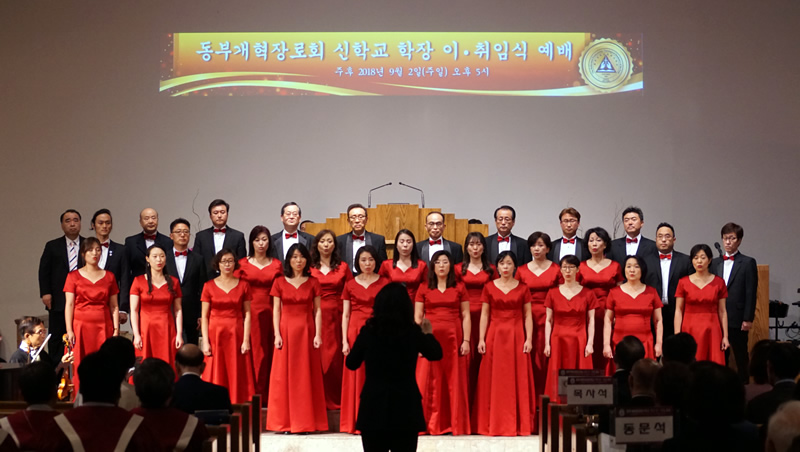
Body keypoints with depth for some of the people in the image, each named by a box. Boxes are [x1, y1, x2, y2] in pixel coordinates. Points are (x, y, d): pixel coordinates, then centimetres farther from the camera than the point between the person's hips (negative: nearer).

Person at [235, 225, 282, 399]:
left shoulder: (277, 265, 9)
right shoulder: (242, 264, 6)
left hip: (270, 313, 1)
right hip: (250, 313, -1)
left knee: (270, 354, 0)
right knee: (253, 354, -4)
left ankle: (268, 396, 7)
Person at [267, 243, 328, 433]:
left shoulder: (313, 283, 6)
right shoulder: (280, 283, 5)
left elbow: (317, 311, 3)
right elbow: (276, 311, 3)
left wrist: (318, 334, -6)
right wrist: (277, 334, -7)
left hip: (306, 332, 0)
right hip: (286, 331, 0)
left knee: (306, 375, 1)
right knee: (284, 375, 0)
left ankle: (305, 422, 5)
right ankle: (285, 422, 3)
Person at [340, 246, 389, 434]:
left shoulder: (385, 283, 5)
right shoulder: (350, 285, 8)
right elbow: (345, 314, 7)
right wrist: (344, 340, -1)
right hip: (356, 332, 1)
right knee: (356, 377, 1)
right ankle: (356, 422, 6)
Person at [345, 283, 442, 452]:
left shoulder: (368, 331, -5)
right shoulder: (413, 332, -6)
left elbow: (351, 364, 5)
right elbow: (436, 354, 12)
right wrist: (428, 334, 29)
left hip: (373, 406, 1)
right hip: (405, 406, -1)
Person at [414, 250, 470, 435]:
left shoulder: (459, 288, 7)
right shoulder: (423, 289, 7)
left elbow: (466, 316, 5)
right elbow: (417, 318, 5)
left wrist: (466, 341, -4)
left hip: (453, 339, 0)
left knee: (454, 382, 2)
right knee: (428, 382, -2)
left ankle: (456, 424, 8)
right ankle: (430, 424, 4)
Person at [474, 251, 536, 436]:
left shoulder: (523, 288, 5)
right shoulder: (489, 287, 5)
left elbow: (528, 316, 3)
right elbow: (484, 315, 5)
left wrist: (529, 339, -6)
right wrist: (481, 339, -3)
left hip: (516, 337, 0)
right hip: (494, 336, 0)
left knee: (517, 380, 0)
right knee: (493, 381, 0)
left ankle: (518, 424, 6)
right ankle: (493, 424, 6)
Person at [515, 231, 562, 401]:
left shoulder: (556, 269, 5)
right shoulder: (522, 270, 9)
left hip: (548, 318, -1)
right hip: (528, 318, 1)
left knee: (545, 359, -4)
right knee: (529, 360, -1)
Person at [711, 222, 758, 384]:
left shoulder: (748, 263, -1)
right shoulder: (715, 263, 12)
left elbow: (751, 292, -5)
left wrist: (748, 319, -10)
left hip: (737, 319, -4)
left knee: (741, 358, 3)